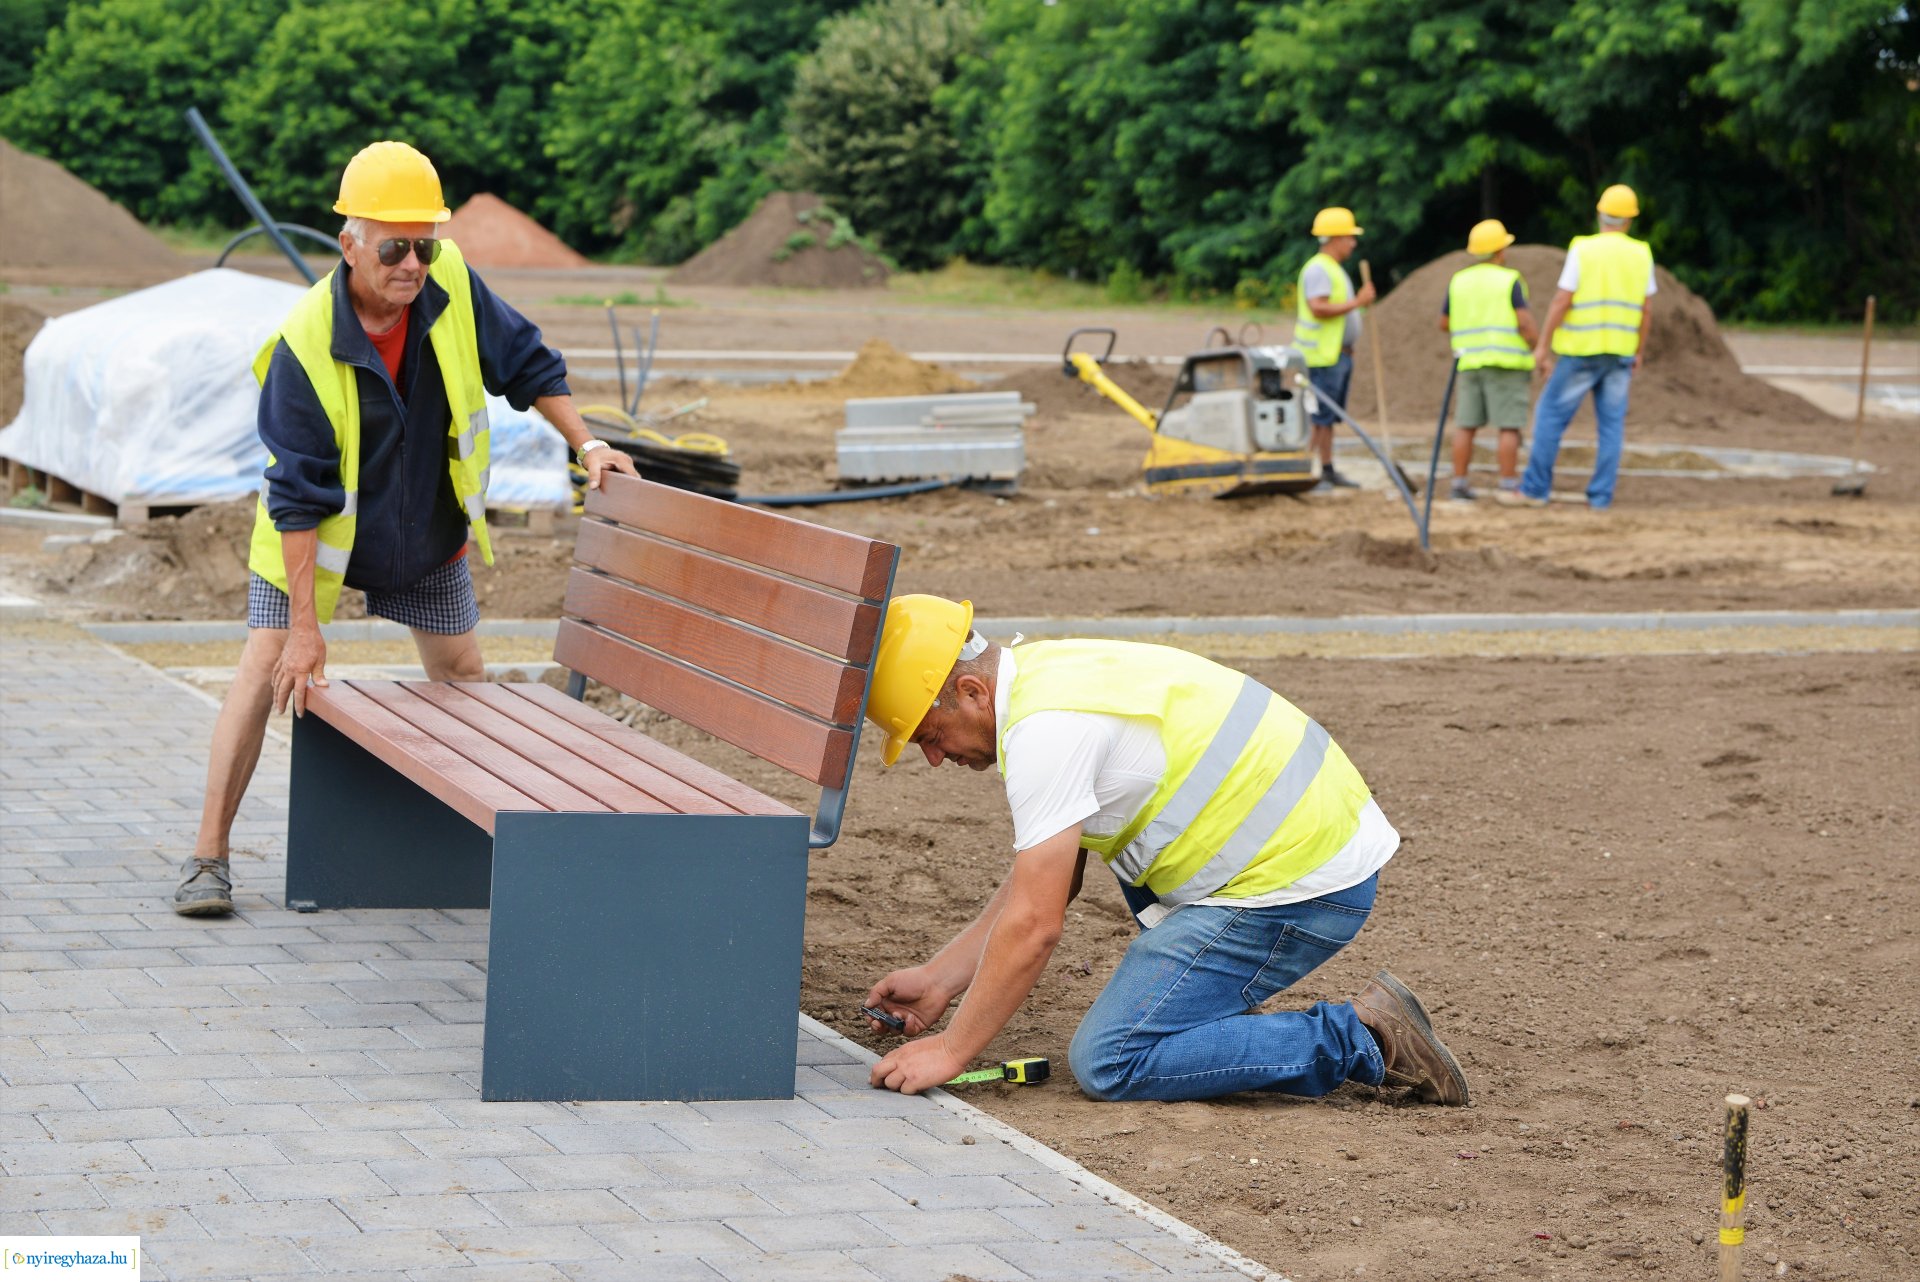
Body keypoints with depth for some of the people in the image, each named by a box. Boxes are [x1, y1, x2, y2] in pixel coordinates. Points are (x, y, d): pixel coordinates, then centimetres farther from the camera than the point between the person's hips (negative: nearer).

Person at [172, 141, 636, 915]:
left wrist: (586, 446, -10)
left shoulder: (451, 285, -20)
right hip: (316, 535, -4)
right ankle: (207, 857, -8)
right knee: (266, 669, -14)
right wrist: (305, 625, -29)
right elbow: (298, 497, -29)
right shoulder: (305, 344, -32)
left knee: (463, 677, 12)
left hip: (428, 532, 5)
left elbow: (525, 364, -2)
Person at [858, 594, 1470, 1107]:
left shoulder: (1044, 730, -19)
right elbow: (1038, 881, 21)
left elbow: (1033, 924, -18)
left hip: (1301, 888, -11)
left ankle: (1357, 1039, -7)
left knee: (1109, 1063, -10)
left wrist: (949, 1051, -9)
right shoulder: (1043, 673, 13)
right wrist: (937, 978, 18)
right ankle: (1188, 1011, 25)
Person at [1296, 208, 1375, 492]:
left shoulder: (1334, 269, 19)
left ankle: (1328, 472, 15)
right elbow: (1318, 309, -26)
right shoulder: (1318, 269, -15)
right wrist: (1357, 302, -23)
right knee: (1317, 418, -10)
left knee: (1329, 418, 11)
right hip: (1322, 356, -10)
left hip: (1339, 355, 10)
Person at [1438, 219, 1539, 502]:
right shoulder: (1509, 281, -6)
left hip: (1470, 362, 5)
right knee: (1509, 426, -2)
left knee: (1466, 425, 7)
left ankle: (1459, 484, 4)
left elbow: (1444, 324, 15)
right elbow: (1525, 322, -14)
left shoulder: (1459, 281, 8)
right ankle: (1508, 485, -5)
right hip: (1506, 362, -5)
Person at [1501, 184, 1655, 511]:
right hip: (1621, 352, 3)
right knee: (1611, 424, 6)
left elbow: (1562, 301, -11)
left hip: (1581, 350, -3)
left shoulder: (1582, 250, -8)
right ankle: (1600, 496, 2)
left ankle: (1535, 489, 2)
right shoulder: (1641, 254, 2)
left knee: (1551, 415, 4)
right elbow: (1646, 310, 6)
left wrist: (1543, 345, -6)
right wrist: (1639, 351, 16)